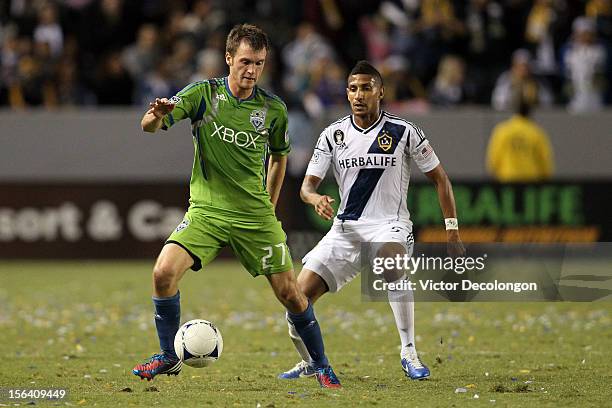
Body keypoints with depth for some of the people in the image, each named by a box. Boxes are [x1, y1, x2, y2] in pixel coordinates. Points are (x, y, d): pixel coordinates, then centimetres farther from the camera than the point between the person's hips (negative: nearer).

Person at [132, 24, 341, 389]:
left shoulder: (273, 109, -2)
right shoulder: (203, 94, -6)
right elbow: (150, 126, -15)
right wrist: (157, 115, -39)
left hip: (255, 215, 1)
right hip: (206, 211, -1)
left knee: (289, 293, -1)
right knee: (164, 273, -20)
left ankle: (321, 366, 19)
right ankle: (169, 358, -2)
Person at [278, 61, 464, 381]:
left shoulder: (404, 132, -4)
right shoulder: (334, 135, 3)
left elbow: (439, 178, 4)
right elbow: (307, 184, 3)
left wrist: (452, 230, -2)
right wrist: (315, 198, -23)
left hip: (390, 225, -3)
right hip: (346, 228, 3)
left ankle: (409, 354, -32)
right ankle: (311, 362, 21)